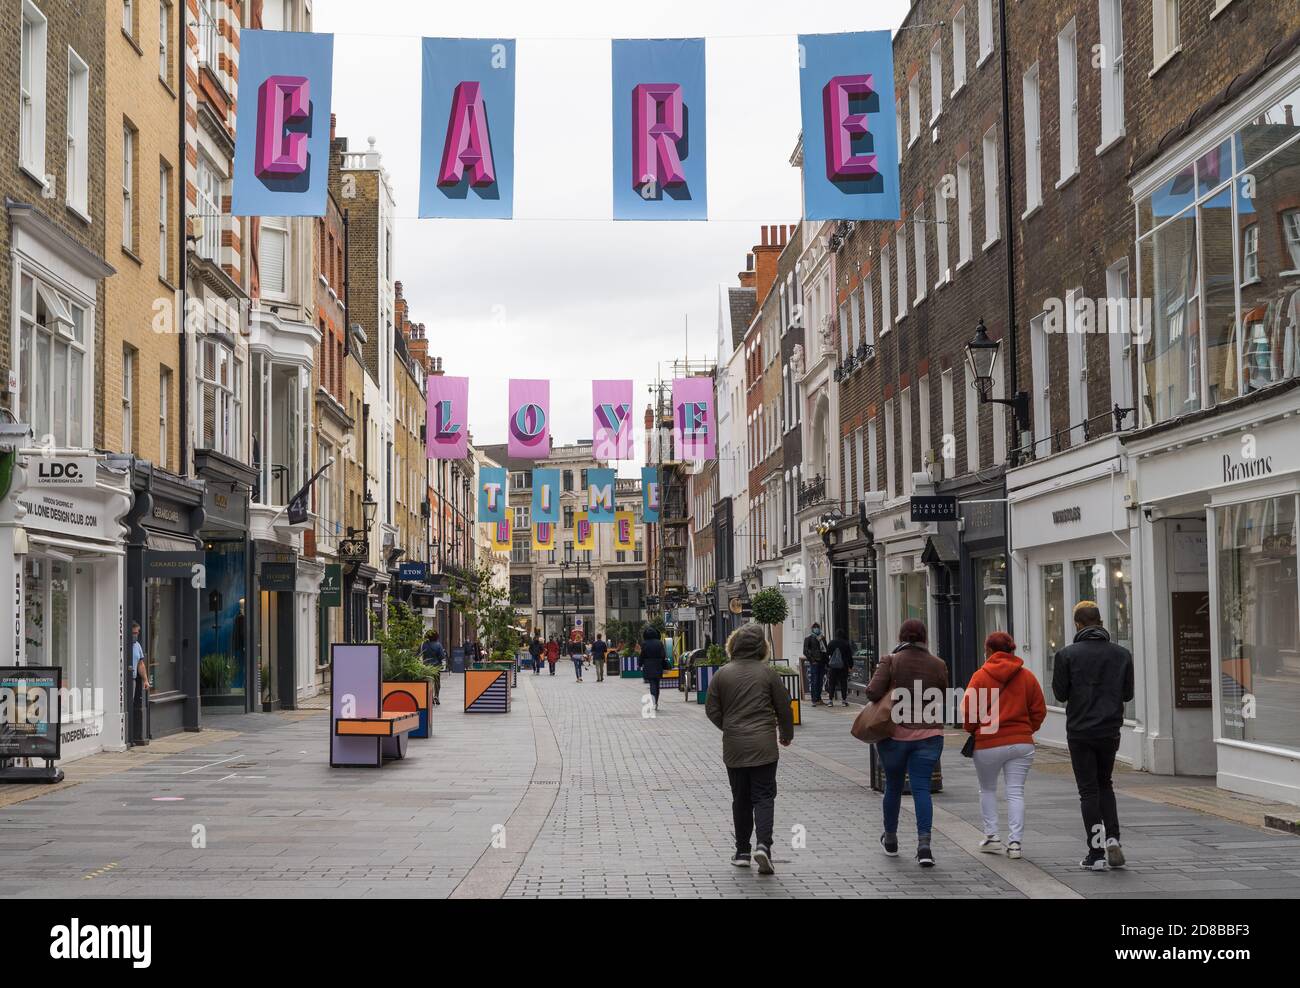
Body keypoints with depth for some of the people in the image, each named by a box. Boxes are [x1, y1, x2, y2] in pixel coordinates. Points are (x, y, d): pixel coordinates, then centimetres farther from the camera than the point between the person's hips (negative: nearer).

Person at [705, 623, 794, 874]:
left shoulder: (722, 674, -1)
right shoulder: (768, 673, -4)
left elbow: (712, 710, 3)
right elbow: (784, 707, 2)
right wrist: (786, 734, 19)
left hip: (734, 747, 2)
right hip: (764, 746, -2)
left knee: (741, 799, 13)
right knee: (763, 796, 2)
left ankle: (742, 851, 17)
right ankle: (763, 844, -18)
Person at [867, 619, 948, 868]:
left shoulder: (891, 661, -7)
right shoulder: (938, 665, 0)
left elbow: (872, 691, -16)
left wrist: (889, 696, 4)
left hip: (895, 733, -1)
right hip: (929, 734, 1)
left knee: (893, 786, 15)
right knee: (922, 788, -1)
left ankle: (890, 839, 31)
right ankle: (924, 844, -16)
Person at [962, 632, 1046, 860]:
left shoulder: (980, 676, -6)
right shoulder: (1028, 676, 4)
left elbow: (968, 711, -7)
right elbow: (1039, 710, 5)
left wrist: (973, 730, 11)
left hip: (988, 744, -2)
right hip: (1021, 743, 2)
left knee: (987, 790, 16)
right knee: (1016, 792, 4)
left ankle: (991, 836, 12)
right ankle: (1014, 842, -3)